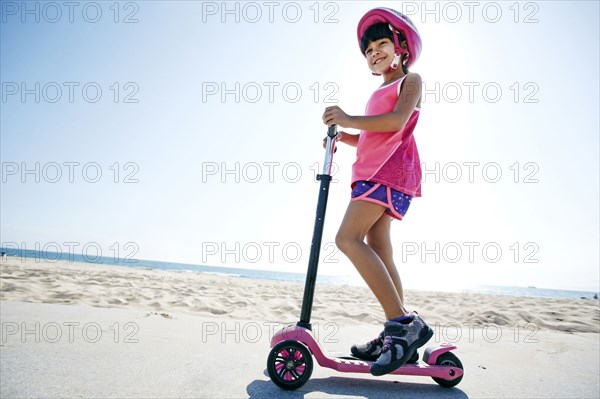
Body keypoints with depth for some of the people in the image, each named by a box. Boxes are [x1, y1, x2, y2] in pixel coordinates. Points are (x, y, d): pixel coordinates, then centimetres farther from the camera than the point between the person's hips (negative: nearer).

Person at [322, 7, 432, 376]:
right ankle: (398, 335, 3)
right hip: (372, 171, 9)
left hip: (391, 167, -9)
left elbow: (398, 120, -11)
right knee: (378, 253, 0)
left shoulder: (410, 80, 9)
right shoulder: (378, 94, 32)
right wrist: (341, 135, 12)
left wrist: (349, 119, -11)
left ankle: (403, 323, -25)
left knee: (348, 237, -25)